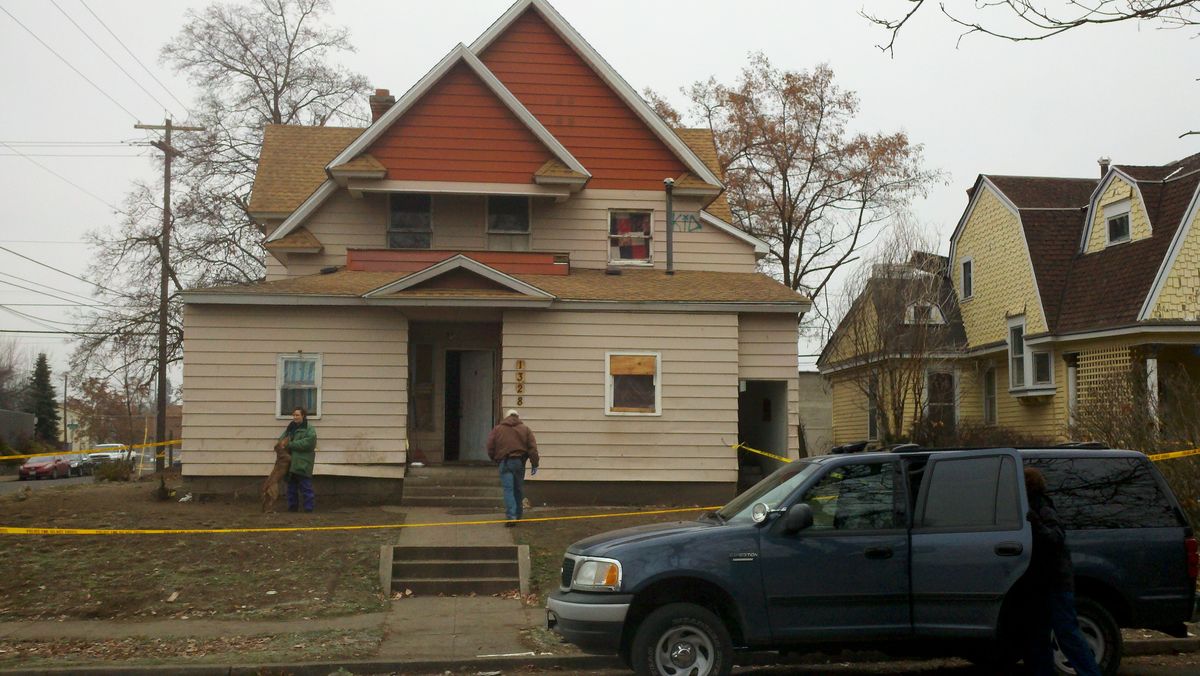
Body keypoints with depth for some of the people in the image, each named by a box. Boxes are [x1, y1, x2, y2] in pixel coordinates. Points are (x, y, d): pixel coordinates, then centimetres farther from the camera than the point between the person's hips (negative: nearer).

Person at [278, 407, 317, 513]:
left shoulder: (310, 430, -7)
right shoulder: (291, 428, 16)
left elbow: (307, 443, -20)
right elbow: (282, 437, 16)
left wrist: (289, 444, -18)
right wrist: (282, 442, -10)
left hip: (303, 465, -7)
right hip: (290, 464, 7)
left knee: (306, 488, -6)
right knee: (291, 488, 14)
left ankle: (309, 509, -1)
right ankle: (292, 508, 23)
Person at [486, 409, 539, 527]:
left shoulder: (497, 429, 6)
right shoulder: (525, 429, 7)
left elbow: (490, 448, 5)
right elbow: (532, 448, 1)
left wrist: (495, 460, 20)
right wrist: (535, 464, 3)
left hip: (505, 463, -2)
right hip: (520, 462, 2)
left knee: (508, 489, -5)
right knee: (518, 489, 14)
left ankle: (511, 517, -17)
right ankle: (517, 515, 23)